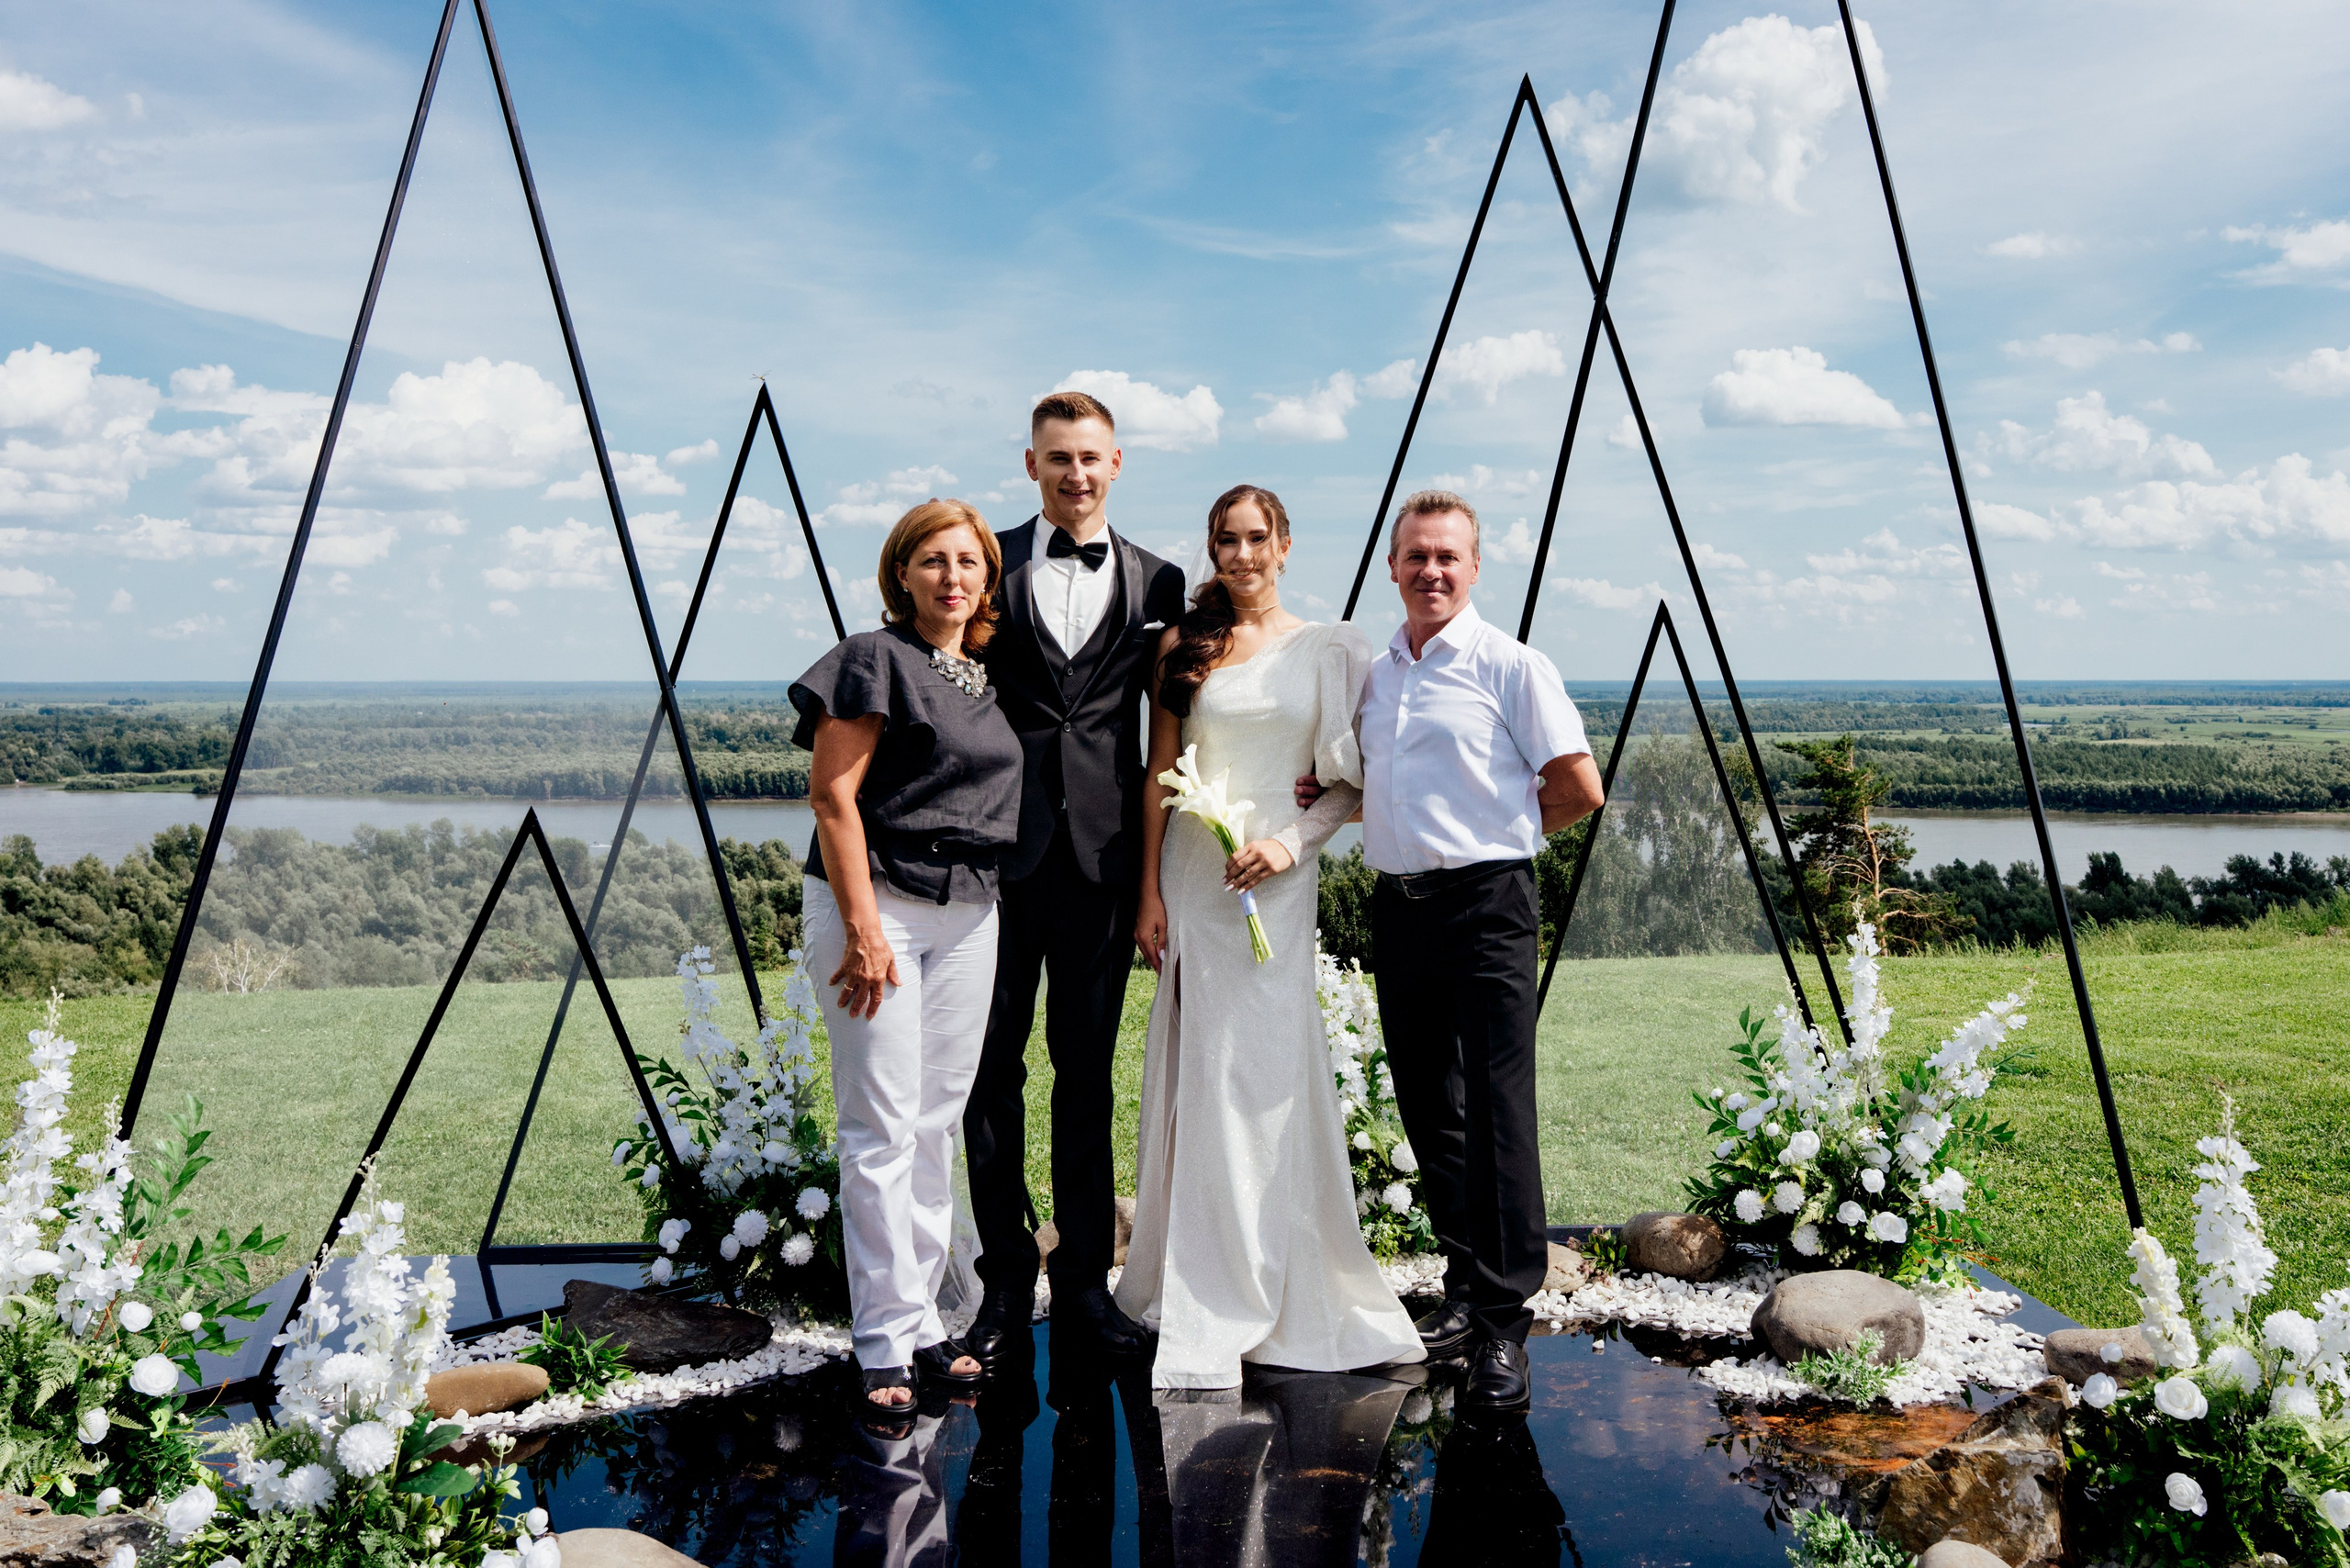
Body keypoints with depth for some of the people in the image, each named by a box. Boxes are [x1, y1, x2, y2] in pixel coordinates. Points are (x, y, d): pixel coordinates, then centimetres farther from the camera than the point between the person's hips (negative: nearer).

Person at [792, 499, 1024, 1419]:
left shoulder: (989, 676, 14)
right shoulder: (877, 660, -6)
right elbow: (832, 796, -12)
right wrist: (863, 928, -17)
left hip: (970, 916, 7)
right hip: (876, 905, -6)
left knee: (939, 1123, 10)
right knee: (883, 1127, -4)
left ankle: (922, 1319, 21)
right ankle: (885, 1344, 6)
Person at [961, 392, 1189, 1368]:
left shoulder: (1158, 584, 10)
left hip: (1101, 850, 1)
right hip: (998, 847, -1)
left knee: (1088, 1068, 9)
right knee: (992, 1067, 4)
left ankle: (1085, 1278, 21)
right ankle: (1005, 1280, 17)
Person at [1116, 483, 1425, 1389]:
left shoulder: (1326, 651, 4)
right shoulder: (1184, 644, 8)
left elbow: (1351, 780, 5)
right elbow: (1160, 773, 6)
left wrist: (1293, 843, -11)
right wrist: (1150, 893, 1)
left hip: (1278, 875, -1)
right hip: (1194, 867, 1)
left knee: (1264, 1068, -1)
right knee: (1199, 1068, 3)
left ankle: (1266, 1287, 14)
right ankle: (1198, 1282, 16)